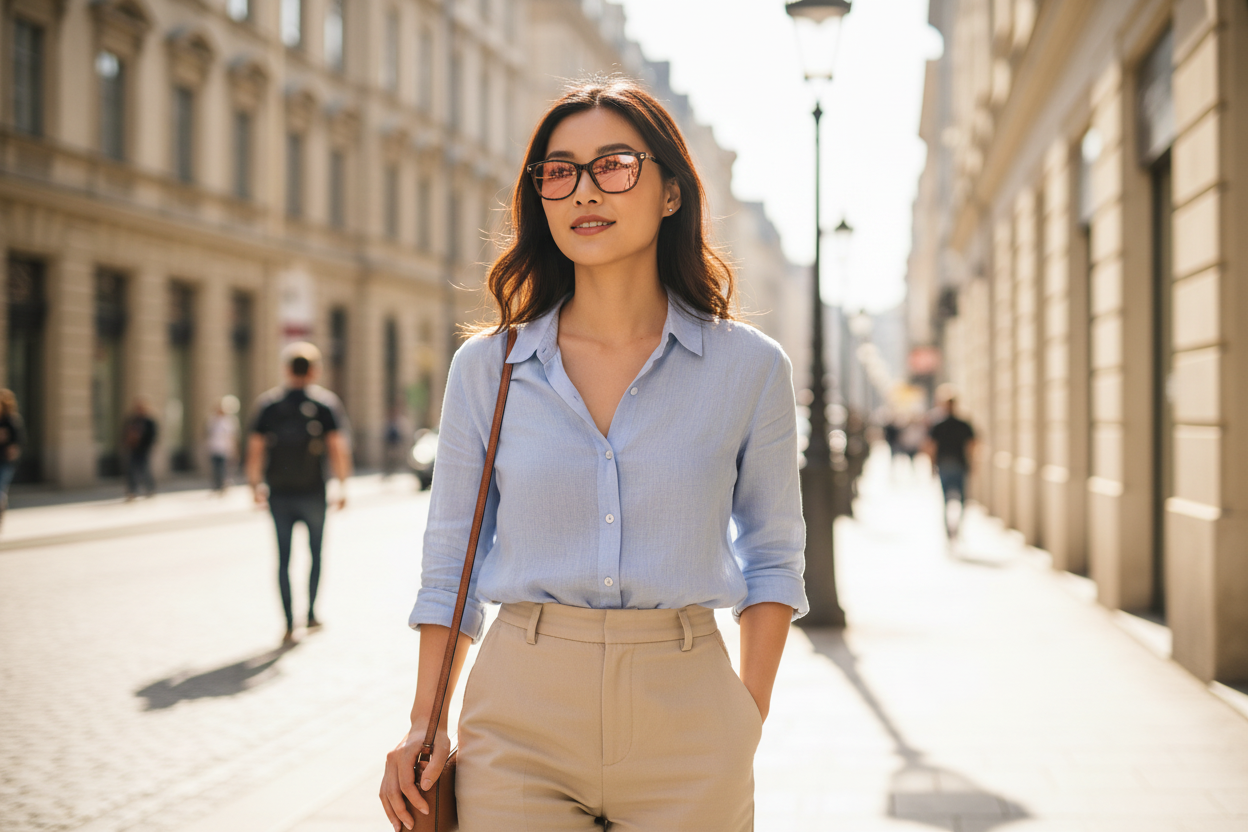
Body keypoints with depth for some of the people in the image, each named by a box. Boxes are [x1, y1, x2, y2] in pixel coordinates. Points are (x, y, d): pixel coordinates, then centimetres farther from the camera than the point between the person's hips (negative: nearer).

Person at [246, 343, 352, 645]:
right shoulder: (326, 402, -2)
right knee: (316, 553, 17)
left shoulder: (267, 403, 3)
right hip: (313, 491, -1)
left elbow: (255, 448, -1)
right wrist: (342, 486, -2)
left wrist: (255, 485, 9)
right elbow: (338, 447, -10)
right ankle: (311, 614, 20)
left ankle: (289, 625, 2)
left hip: (279, 493, 1)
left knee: (284, 558, 5)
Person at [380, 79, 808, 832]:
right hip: (520, 720, 1)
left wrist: (750, 717, -1)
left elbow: (773, 554, 6)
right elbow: (450, 560, 7)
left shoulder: (747, 367, -1)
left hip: (685, 735, 0)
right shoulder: (486, 368, 2)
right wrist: (426, 727, 2)